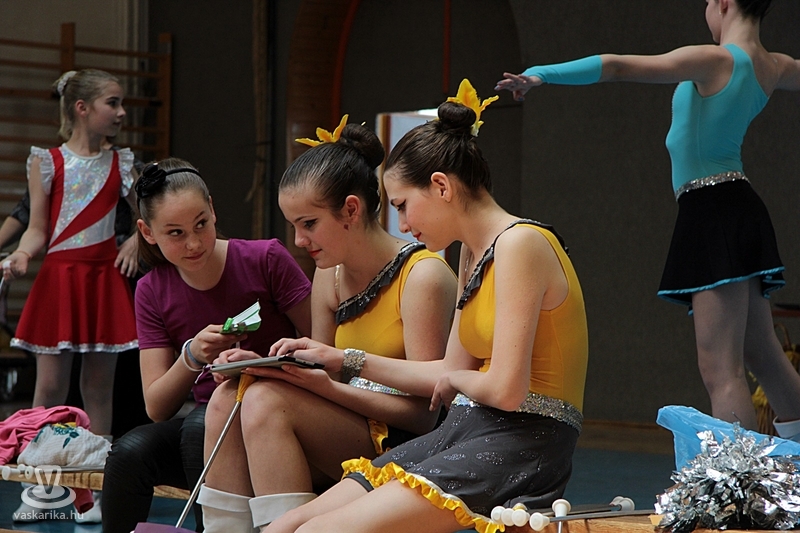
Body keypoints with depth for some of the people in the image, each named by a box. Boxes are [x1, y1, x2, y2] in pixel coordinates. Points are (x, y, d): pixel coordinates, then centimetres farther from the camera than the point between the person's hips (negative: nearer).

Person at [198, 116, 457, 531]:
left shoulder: (422, 276, -12)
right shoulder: (329, 275, 11)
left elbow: (423, 410, -15)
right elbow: (317, 390, 13)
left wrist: (326, 384, -24)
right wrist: (262, 367, -7)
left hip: (406, 446, -8)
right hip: (348, 440, 8)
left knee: (266, 402, -24)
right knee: (228, 399, -12)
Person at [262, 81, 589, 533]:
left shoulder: (519, 244, -13)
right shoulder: (472, 253, 17)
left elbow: (506, 390, -19)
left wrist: (456, 379, 2)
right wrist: (345, 360, 22)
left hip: (520, 444, -9)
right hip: (467, 432, 9)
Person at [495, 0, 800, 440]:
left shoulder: (715, 60, -12)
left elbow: (619, 67, -17)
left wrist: (540, 73, -16)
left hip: (712, 212, -9)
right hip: (740, 209, 9)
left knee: (721, 370, -13)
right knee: (763, 356, 17)